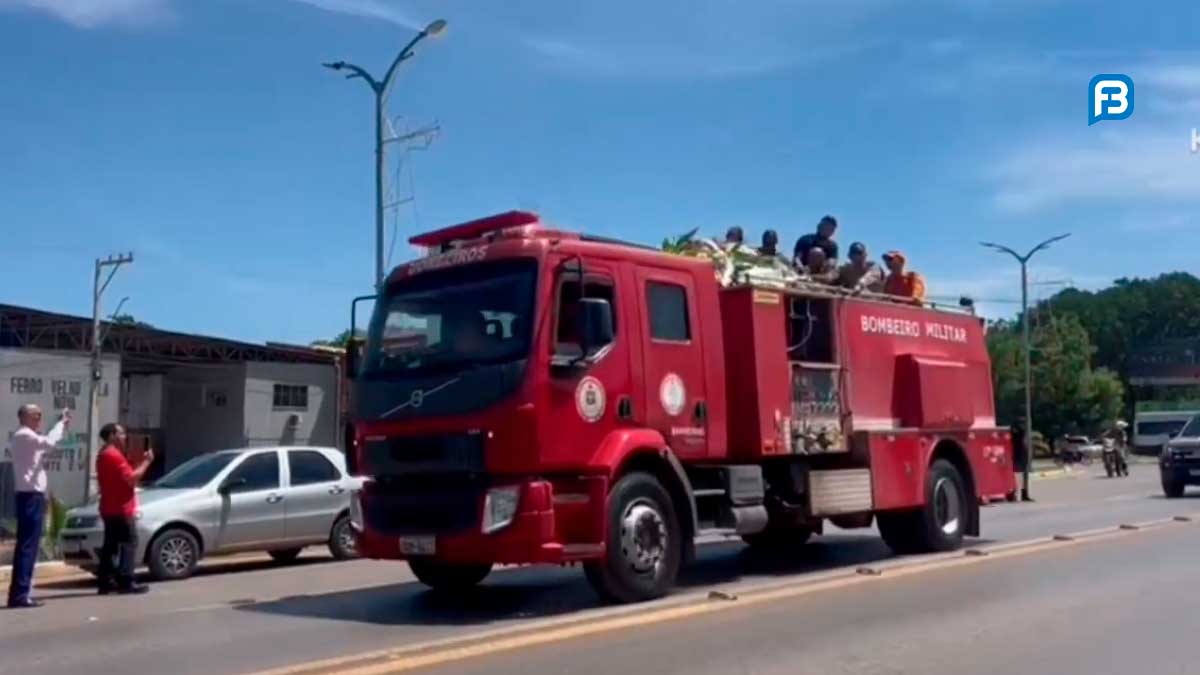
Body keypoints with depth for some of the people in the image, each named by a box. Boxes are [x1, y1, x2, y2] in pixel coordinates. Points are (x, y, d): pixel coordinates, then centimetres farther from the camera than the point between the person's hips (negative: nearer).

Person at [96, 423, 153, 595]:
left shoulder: (103, 455, 18)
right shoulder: (115, 455, -15)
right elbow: (131, 478, -21)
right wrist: (146, 462, -12)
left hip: (109, 509, 10)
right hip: (121, 509, -10)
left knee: (110, 545, 11)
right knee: (129, 543, -8)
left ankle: (105, 582, 10)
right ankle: (126, 582, -12)